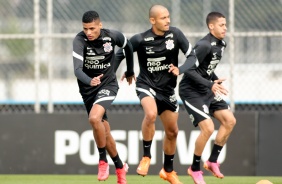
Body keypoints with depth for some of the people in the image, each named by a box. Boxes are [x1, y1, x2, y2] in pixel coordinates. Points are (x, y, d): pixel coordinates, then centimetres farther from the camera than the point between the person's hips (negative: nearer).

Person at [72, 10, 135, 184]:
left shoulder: (113, 36, -16)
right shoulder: (80, 40, -20)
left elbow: (128, 46, 8)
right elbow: (77, 69, -31)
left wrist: (130, 71, 19)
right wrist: (90, 81, -52)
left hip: (108, 85, -2)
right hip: (88, 89, 2)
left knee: (94, 118, -29)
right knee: (104, 132, 10)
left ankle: (103, 160, -12)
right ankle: (120, 167, 30)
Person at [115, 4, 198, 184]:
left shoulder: (175, 34, -11)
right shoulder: (140, 40, -16)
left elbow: (192, 56, -8)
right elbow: (120, 54, -1)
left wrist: (179, 70, -25)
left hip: (167, 88, 4)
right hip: (147, 85, -4)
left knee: (172, 132, 12)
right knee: (151, 114, -34)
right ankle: (146, 156, -15)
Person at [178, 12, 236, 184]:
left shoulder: (221, 44, 6)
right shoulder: (204, 45, -23)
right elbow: (189, 70, -26)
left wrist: (217, 82, 11)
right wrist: (210, 85, -32)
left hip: (207, 90, 9)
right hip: (191, 91, -9)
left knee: (230, 121, 4)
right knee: (208, 128, -17)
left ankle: (212, 161, 15)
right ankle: (195, 169, 2)